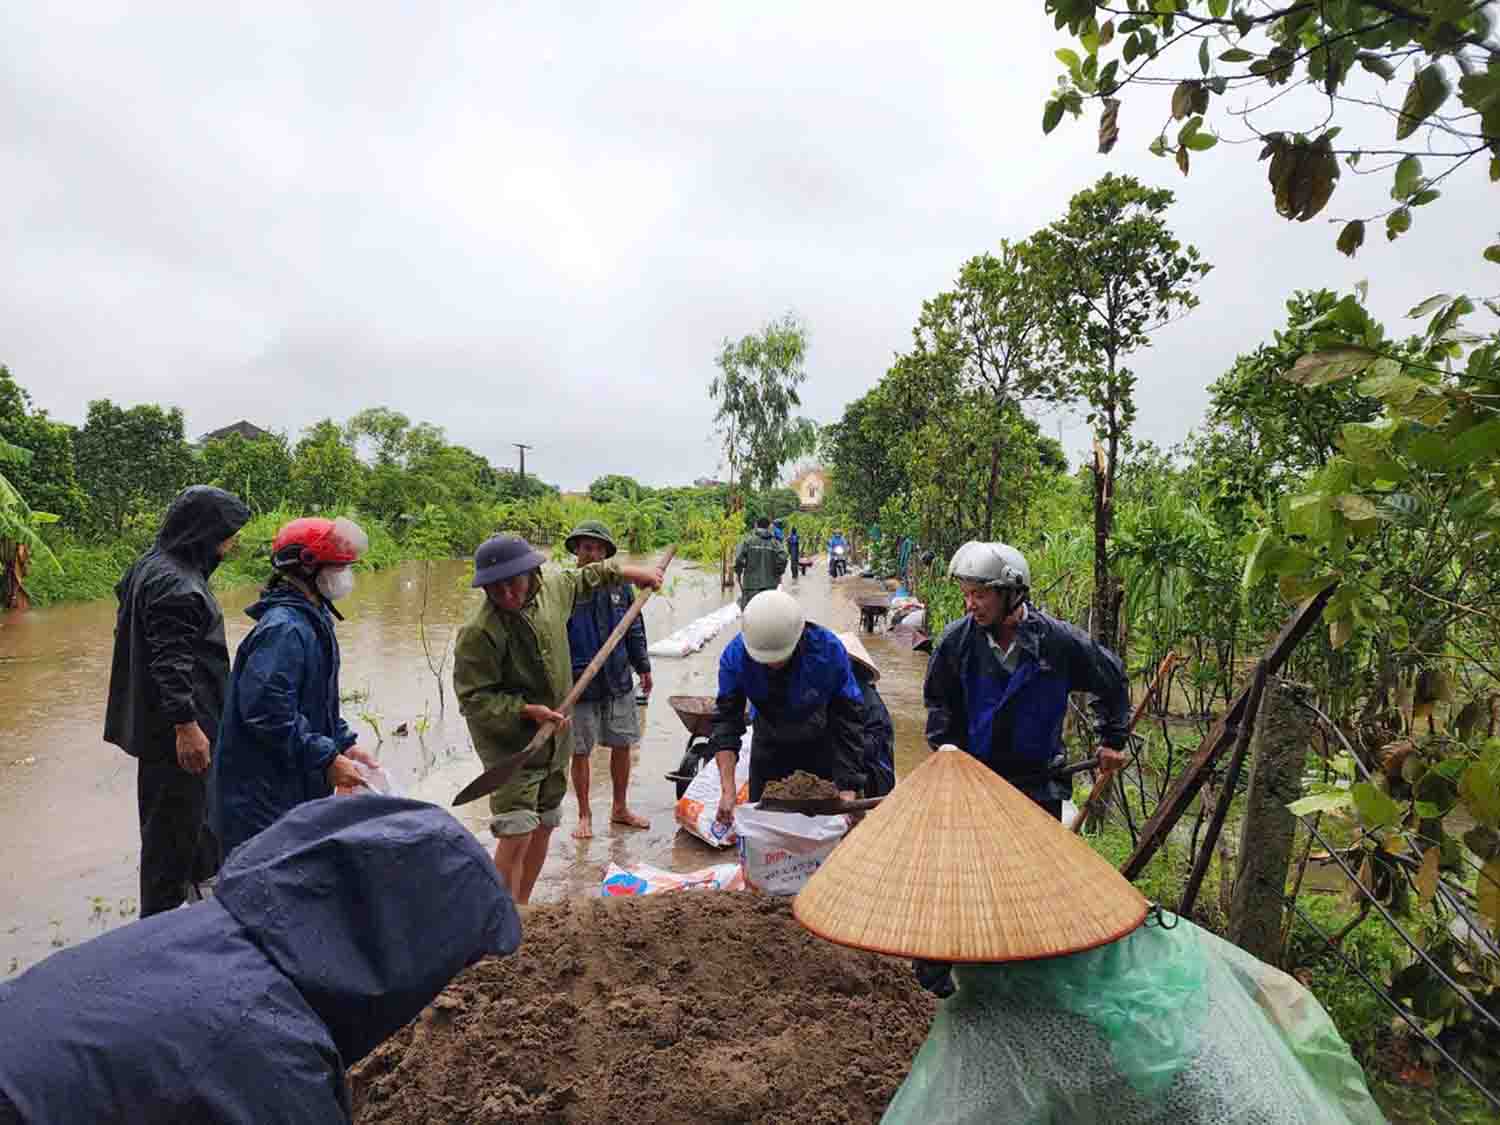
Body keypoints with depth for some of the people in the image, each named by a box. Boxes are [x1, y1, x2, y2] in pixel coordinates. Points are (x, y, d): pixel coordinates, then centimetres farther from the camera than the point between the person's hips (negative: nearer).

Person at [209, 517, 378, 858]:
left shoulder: (313, 620, 12)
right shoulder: (284, 628, -21)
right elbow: (267, 711, -27)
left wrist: (344, 744, 8)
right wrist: (326, 759, -21)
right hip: (263, 796, -10)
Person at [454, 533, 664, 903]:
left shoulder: (551, 588, -4)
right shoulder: (478, 632, -24)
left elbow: (580, 579, 20)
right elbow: (473, 699, -20)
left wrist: (628, 572, 27)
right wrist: (527, 711, -30)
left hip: (556, 737, 7)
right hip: (510, 744, -7)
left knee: (543, 827, 17)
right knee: (516, 836, -14)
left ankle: (522, 908, 33)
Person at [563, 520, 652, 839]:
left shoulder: (620, 585, 3)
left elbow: (634, 630, 13)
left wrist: (643, 666, 14)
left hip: (618, 683, 4)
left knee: (622, 746, 14)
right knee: (580, 752, 8)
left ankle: (620, 809, 32)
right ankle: (584, 815, 26)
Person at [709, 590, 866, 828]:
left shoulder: (828, 650, -33)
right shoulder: (735, 655, -29)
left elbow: (849, 720, -29)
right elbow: (726, 720, -25)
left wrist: (847, 793, -32)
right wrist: (727, 790, -34)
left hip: (822, 742, -1)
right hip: (769, 742, 2)